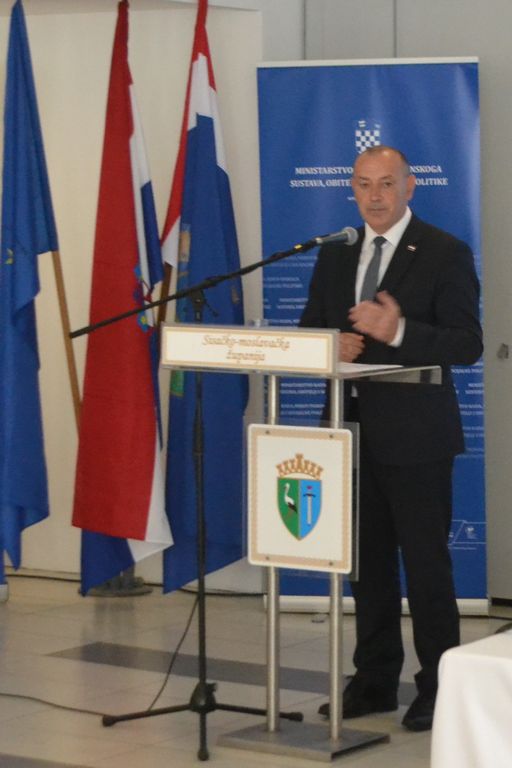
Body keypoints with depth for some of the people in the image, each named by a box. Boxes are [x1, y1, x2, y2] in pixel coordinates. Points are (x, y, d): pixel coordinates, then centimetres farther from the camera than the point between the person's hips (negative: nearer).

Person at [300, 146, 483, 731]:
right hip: (353, 428, 6)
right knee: (367, 561, 12)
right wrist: (332, 345, -9)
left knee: (426, 562, -2)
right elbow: (308, 330, 14)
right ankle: (375, 681, 22)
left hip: (414, 435, -6)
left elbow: (467, 345, -12)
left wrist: (398, 331, -26)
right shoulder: (336, 254, 12)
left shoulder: (445, 254, -6)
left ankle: (438, 689, 8)